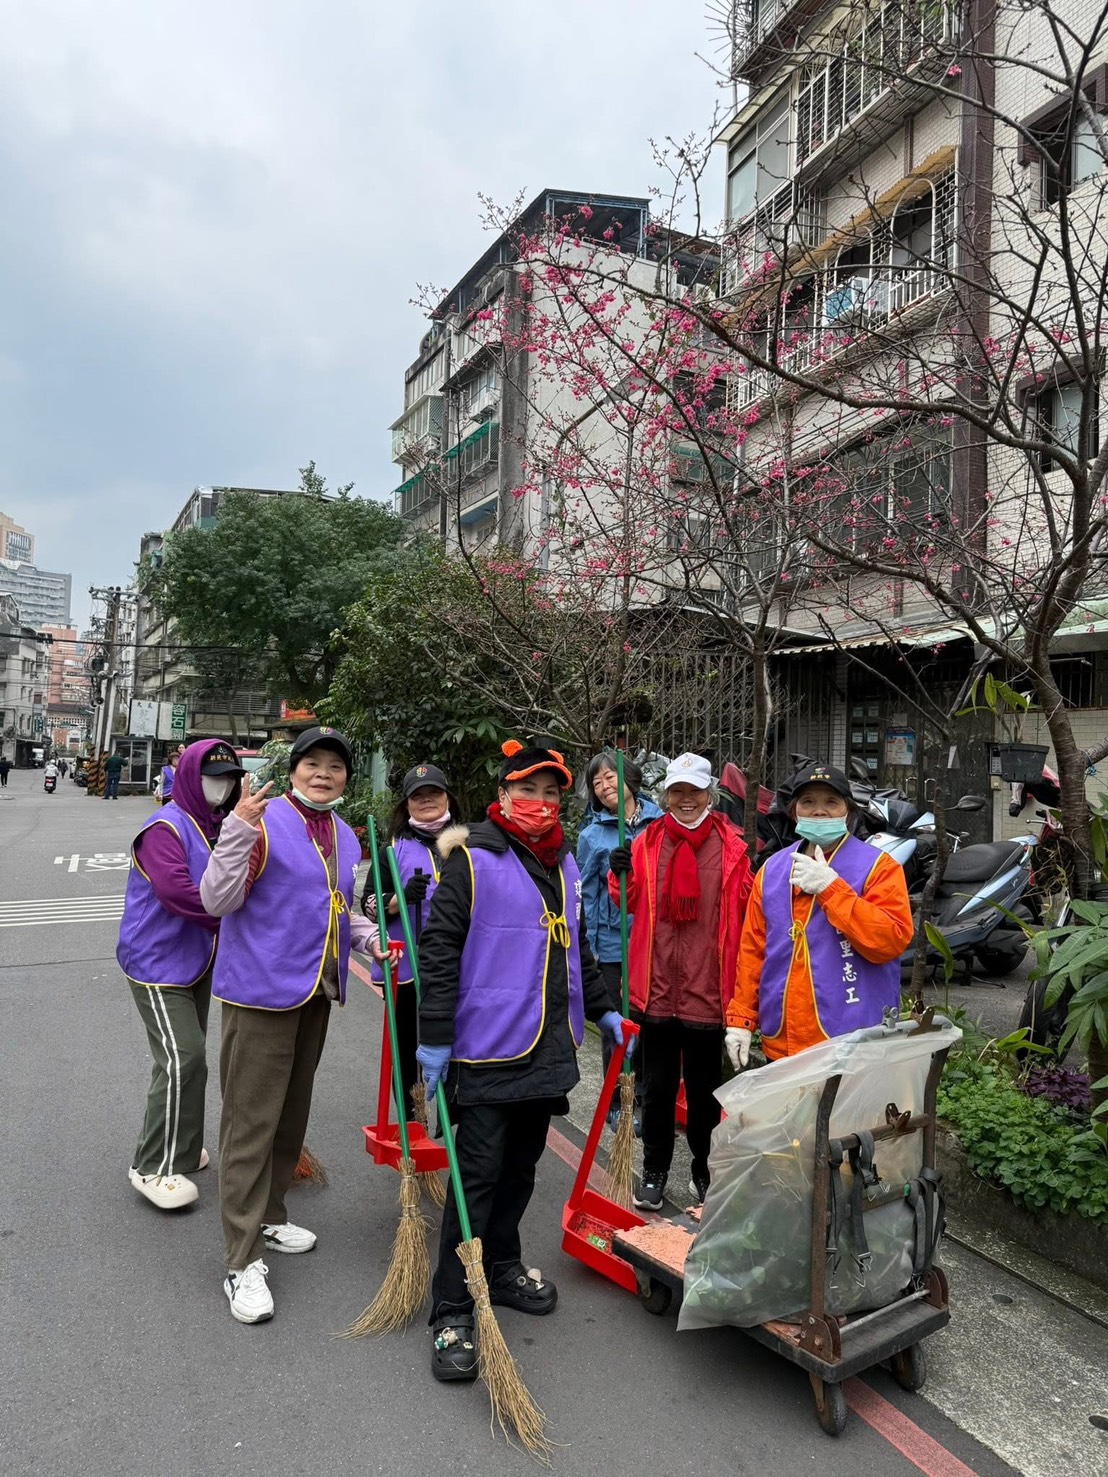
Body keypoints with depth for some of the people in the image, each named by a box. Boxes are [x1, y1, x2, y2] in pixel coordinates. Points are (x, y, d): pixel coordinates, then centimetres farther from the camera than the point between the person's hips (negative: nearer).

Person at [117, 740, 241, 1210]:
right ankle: (154, 1167, 1)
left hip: (198, 959, 9)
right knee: (181, 1059, -12)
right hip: (157, 963, -9)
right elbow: (176, 891, -30)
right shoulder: (167, 827, -18)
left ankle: (179, 1145, 33)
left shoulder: (219, 827, 9)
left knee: (189, 1057, 17)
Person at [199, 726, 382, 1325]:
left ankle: (267, 1216, 38)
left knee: (291, 1112, 20)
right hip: (261, 991, -7)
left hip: (316, 992, 8)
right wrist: (239, 828, -31)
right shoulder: (265, 822, -13)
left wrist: (368, 936, 4)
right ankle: (243, 1260, 9)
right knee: (250, 1119, -1)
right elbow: (217, 900, -19)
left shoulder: (345, 837, 9)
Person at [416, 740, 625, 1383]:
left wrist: (602, 1009, 26)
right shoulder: (474, 858, -10)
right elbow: (439, 948, -13)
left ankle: (501, 1265, 36)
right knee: (477, 1174, -2)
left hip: (549, 1046, 7)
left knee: (521, 1165, 18)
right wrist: (435, 1036, -16)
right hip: (489, 1047, -7)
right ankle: (452, 1312, 10)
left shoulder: (564, 862, 13)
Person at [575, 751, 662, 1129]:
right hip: (614, 944, -1)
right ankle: (618, 1105, 24)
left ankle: (646, 1096, 30)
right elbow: (587, 896, 2)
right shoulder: (592, 836, -1)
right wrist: (589, 948, 1)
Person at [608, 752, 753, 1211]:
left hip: (708, 990, -1)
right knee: (657, 1088, 12)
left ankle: (704, 1170, 33)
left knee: (704, 1088, 15)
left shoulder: (730, 845, -2)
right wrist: (622, 876, -13)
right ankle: (654, 1172, 26)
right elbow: (632, 904, 5)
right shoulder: (648, 842, 3)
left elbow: (745, 906, -1)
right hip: (657, 988, 1)